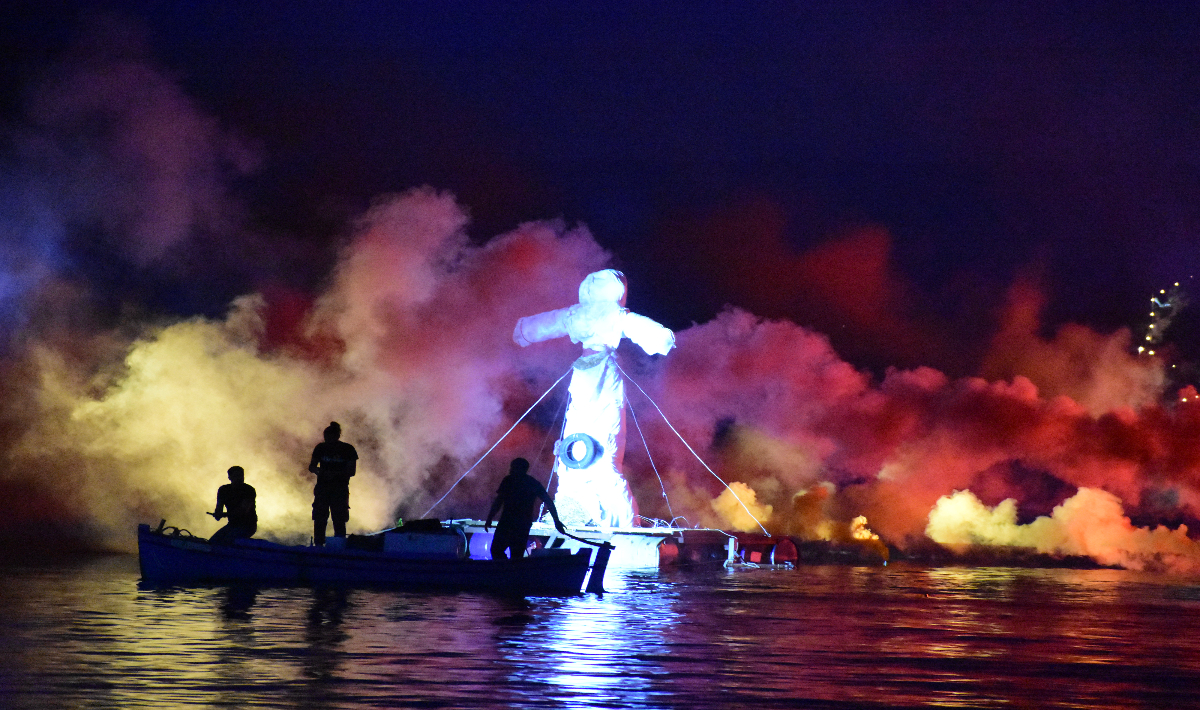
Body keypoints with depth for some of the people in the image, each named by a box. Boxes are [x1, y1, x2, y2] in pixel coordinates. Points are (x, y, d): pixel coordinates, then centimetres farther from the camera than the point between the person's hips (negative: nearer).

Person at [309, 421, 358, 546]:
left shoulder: (348, 450, -2)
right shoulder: (321, 448, 6)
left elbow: (351, 471, -5)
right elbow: (312, 466, 9)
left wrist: (335, 474, -20)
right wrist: (320, 471, -14)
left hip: (340, 489, -3)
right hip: (322, 487, 3)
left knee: (339, 520, -7)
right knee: (319, 519, -3)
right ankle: (318, 545, 1)